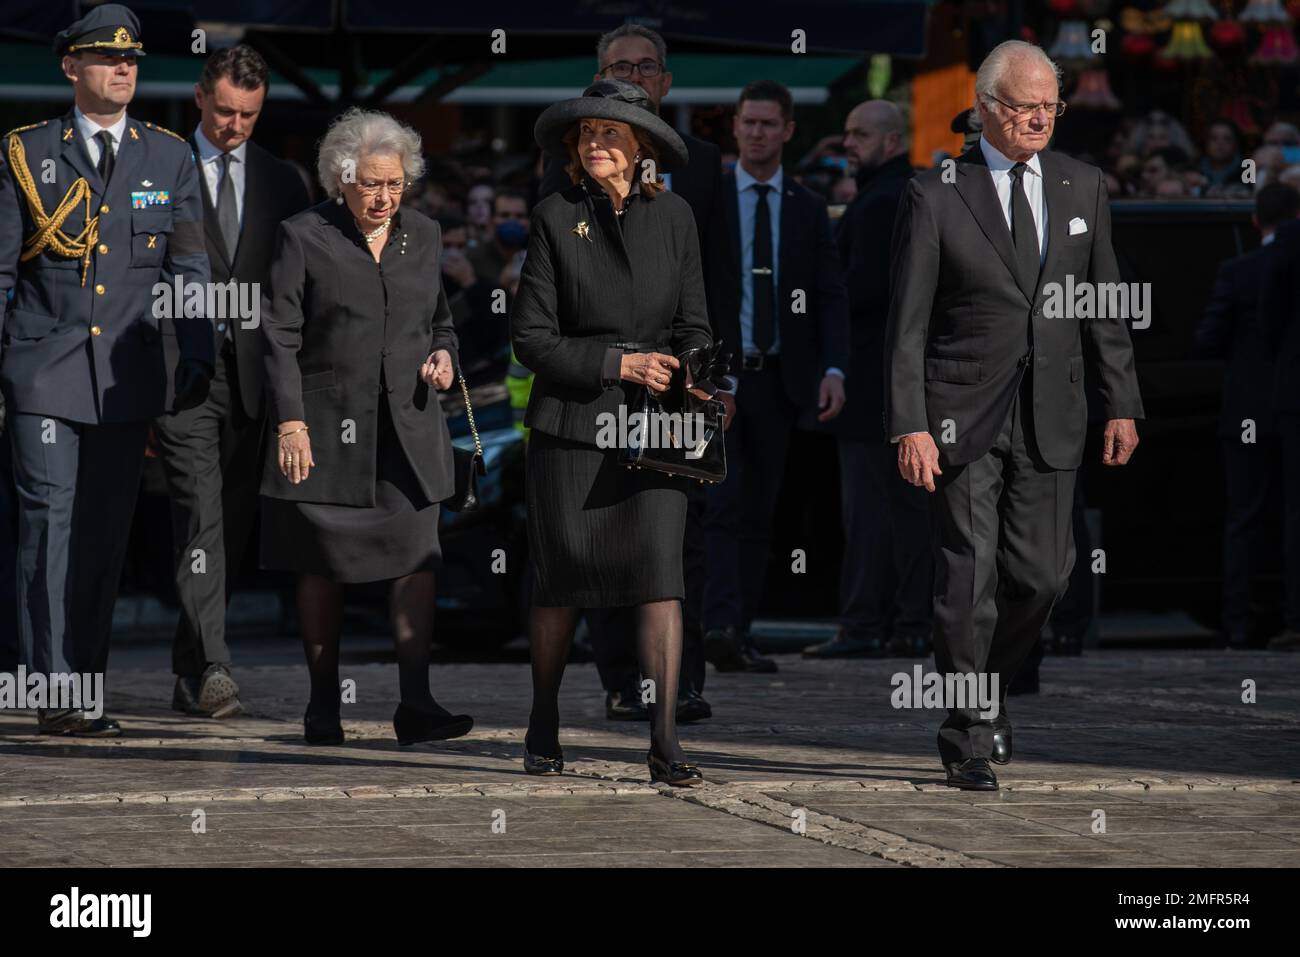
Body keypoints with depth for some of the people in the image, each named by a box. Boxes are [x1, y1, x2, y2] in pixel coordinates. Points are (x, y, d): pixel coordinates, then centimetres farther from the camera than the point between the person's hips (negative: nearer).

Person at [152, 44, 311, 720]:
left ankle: (187, 675, 18)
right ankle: (211, 670, -21)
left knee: (234, 525, 7)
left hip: (252, 375, 4)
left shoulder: (281, 183, 14)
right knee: (201, 517, -14)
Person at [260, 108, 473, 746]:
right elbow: (280, 335, -4)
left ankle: (416, 706, -10)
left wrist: (443, 354, 1)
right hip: (327, 429, -3)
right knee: (322, 570, 3)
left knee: (416, 560, -8)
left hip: (409, 427, 3)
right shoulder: (304, 237, -3)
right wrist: (290, 421, -11)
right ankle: (322, 706, 13)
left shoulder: (423, 235, 12)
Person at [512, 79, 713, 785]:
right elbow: (531, 337, -3)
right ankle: (543, 727, 24)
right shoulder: (555, 218, -1)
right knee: (559, 581, 5)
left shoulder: (673, 218, 7)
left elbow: (692, 326, 12)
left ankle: (664, 745, -10)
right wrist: (618, 363, -13)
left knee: (658, 571, -10)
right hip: (570, 422, -1)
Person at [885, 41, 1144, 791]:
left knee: (1040, 574, 0)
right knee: (969, 575, -5)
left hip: (1050, 418, 3)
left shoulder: (1081, 186, 8)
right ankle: (969, 737, 4)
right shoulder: (935, 196, -4)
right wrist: (910, 427, -12)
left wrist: (1123, 404, 8)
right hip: (963, 414, -3)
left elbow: (1104, 302, 13)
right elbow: (907, 324, -5)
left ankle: (988, 687, 26)